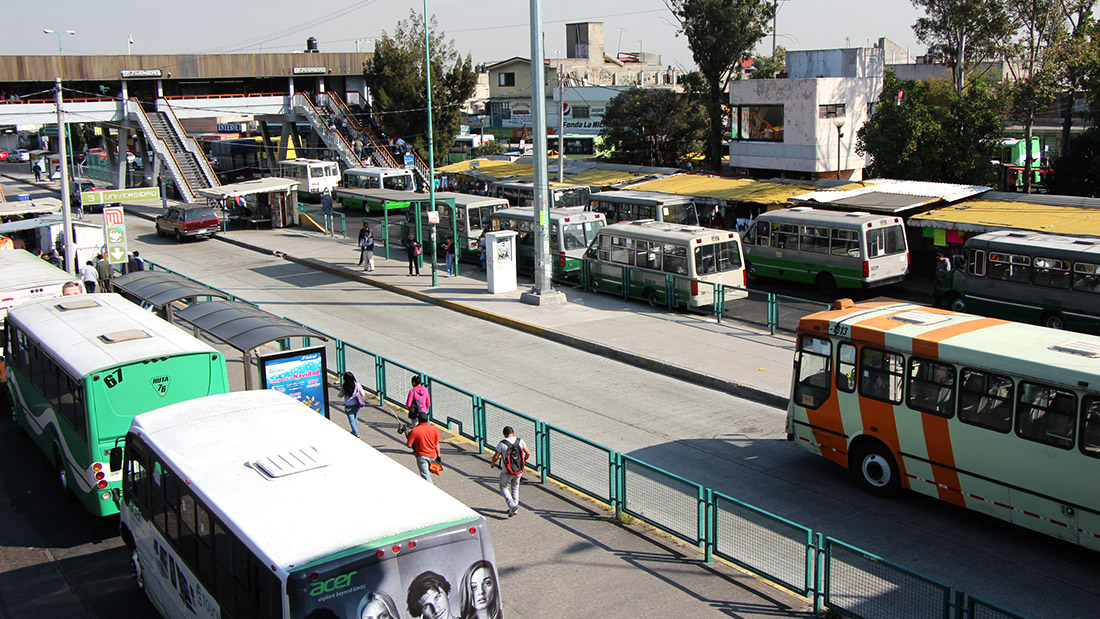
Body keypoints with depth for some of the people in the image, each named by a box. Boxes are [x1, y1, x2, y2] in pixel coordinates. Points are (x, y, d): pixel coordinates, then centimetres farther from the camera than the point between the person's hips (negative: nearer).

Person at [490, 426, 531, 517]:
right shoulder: (520, 441, -3)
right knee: (515, 488, 24)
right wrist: (523, 461, 21)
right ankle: (514, 509, 29)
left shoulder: (502, 444, -14)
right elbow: (528, 453, 2)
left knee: (504, 488, 17)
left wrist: (492, 464, 11)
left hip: (507, 472, -4)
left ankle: (512, 506, -2)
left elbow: (496, 457, -10)